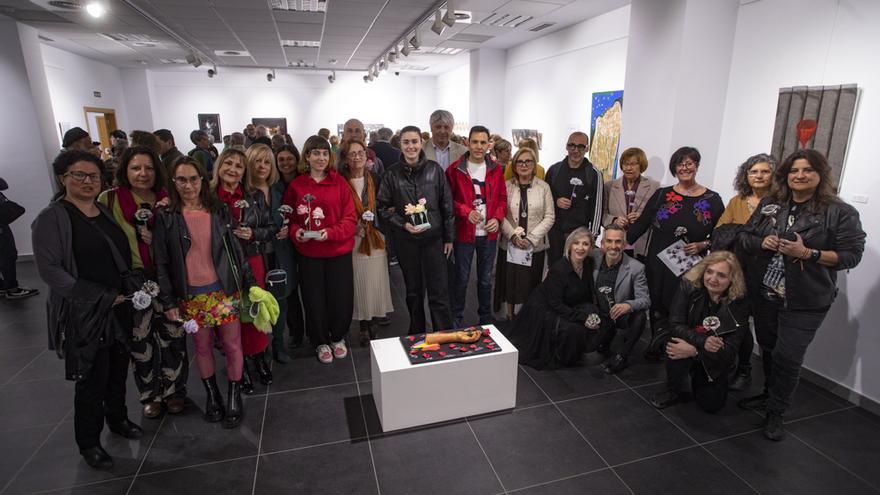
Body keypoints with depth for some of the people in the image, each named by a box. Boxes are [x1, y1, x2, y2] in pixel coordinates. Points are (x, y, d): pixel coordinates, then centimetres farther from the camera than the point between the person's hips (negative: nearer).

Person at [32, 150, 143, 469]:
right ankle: (88, 441, 25)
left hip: (120, 308, 5)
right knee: (92, 378, 5)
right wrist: (102, 297, -17)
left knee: (118, 368, 17)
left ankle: (117, 418, 40)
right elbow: (49, 269, -15)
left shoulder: (107, 213, 9)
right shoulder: (52, 218, -9)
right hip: (83, 314, -5)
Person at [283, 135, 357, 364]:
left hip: (339, 251, 0)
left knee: (341, 298, 7)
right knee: (314, 299, 9)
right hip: (308, 253, 0)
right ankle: (321, 342, 32)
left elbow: (350, 218, -5)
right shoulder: (296, 185, -1)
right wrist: (295, 232, -14)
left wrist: (331, 233, -19)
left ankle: (338, 338, 34)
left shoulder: (339, 182, -2)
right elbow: (289, 218, 6)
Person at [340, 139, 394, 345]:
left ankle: (372, 322, 22)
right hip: (353, 240, -2)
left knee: (376, 283, 5)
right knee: (360, 284, 4)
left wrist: (374, 217, -4)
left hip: (376, 237, 3)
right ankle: (364, 326, 19)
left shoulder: (375, 179, 6)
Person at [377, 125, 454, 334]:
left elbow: (446, 205, 2)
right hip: (406, 240, 1)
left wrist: (449, 237, 2)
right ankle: (416, 336, 31)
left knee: (439, 293, -1)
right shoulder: (392, 174, -1)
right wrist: (403, 225, -13)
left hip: (434, 238, -1)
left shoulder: (434, 169, -2)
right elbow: (383, 208, 2)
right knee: (414, 292, 15)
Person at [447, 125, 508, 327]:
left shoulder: (496, 169, 4)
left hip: (489, 233, 3)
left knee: (486, 279, 15)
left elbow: (502, 197, 9)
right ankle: (456, 321, 22)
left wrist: (498, 218, -7)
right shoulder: (455, 169, -5)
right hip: (464, 232, -3)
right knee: (461, 279, 6)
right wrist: (465, 212, -18)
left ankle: (486, 319, 31)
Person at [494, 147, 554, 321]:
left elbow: (550, 217, -1)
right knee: (510, 282, 6)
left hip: (535, 246, 0)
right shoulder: (507, 186, 2)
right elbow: (500, 215, -1)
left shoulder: (543, 187, 1)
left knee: (530, 285, 5)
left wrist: (531, 238, -10)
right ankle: (510, 316, 23)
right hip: (509, 244, 0)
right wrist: (513, 235, -14)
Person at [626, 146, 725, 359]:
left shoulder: (712, 200, 4)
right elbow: (640, 224, 4)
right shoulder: (661, 195, 7)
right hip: (657, 265, 2)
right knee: (657, 309, 6)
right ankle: (656, 348, 23)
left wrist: (702, 245, -10)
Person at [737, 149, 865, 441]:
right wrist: (762, 243, -11)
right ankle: (769, 396, 39)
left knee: (788, 357, -1)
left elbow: (851, 255, -9)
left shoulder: (840, 212, -7)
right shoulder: (769, 204, 6)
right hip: (765, 294, 4)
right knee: (768, 349, 18)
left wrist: (808, 253, -22)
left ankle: (776, 413, 17)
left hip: (805, 302, -4)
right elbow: (744, 238, 10)